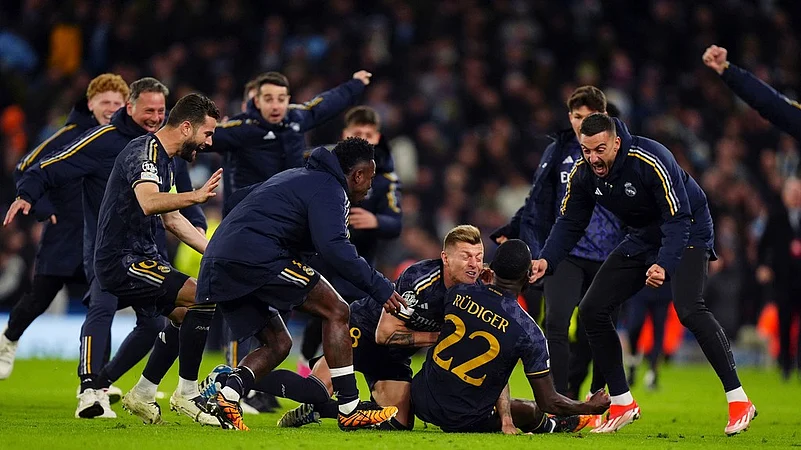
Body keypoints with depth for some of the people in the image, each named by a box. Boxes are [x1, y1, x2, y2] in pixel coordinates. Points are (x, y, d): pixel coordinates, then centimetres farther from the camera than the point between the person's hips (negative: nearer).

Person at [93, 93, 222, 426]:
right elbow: (148, 202, -34)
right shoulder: (145, 150, -15)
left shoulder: (165, 160, 17)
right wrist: (196, 196, -47)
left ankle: (141, 396, 25)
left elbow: (172, 220, 27)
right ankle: (187, 395, -10)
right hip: (122, 261, -11)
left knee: (186, 315, 19)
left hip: (141, 257, 11)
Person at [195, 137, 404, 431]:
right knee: (336, 311, -5)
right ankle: (350, 410, -8)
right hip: (257, 255, -10)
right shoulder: (328, 189, -3)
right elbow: (333, 247, -17)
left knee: (278, 344, 18)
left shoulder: (297, 177, 30)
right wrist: (379, 287, -15)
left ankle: (224, 400, -3)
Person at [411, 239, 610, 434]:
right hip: (463, 422, -3)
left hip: (421, 398, 3)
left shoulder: (458, 293, -10)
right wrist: (590, 407, 8)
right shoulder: (528, 331, -19)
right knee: (531, 410, 26)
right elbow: (548, 402, -12)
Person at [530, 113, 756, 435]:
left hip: (688, 231, -7)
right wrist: (546, 260, -21)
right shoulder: (583, 173, -11)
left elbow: (678, 220, -31)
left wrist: (664, 266, -46)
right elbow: (570, 223, -3)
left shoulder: (651, 161, -31)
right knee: (592, 309, -2)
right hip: (642, 238, 7)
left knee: (688, 309, -29)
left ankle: (738, 400, -21)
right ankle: (622, 404, 8)